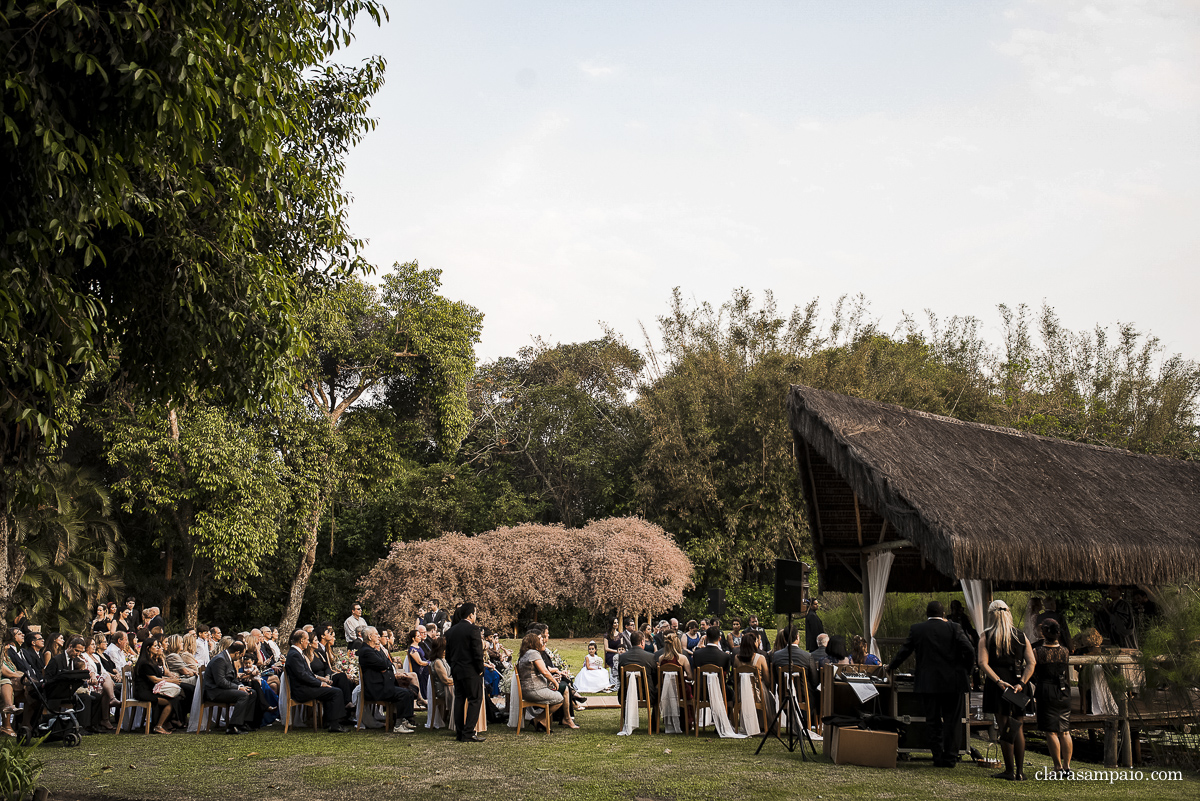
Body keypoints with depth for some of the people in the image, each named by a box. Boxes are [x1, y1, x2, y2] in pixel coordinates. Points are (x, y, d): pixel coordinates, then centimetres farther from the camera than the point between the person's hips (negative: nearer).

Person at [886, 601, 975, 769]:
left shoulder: (916, 629, 1)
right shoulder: (954, 628, -2)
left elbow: (904, 651, 7)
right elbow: (968, 651, -10)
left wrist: (891, 667, 23)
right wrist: (966, 671, 5)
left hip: (928, 683, 1)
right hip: (953, 683, -1)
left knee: (933, 722, 10)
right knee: (952, 721, 8)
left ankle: (938, 757, 10)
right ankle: (950, 757, 6)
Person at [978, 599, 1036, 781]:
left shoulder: (986, 637, 0)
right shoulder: (1021, 636, 8)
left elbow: (983, 664, -13)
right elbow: (1031, 662, -2)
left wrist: (999, 681, -17)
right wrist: (1021, 683, -9)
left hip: (998, 685, -3)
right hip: (1017, 683, 3)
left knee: (1004, 728, 2)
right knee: (1018, 728, 10)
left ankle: (1009, 771, 3)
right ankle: (1020, 771, 12)